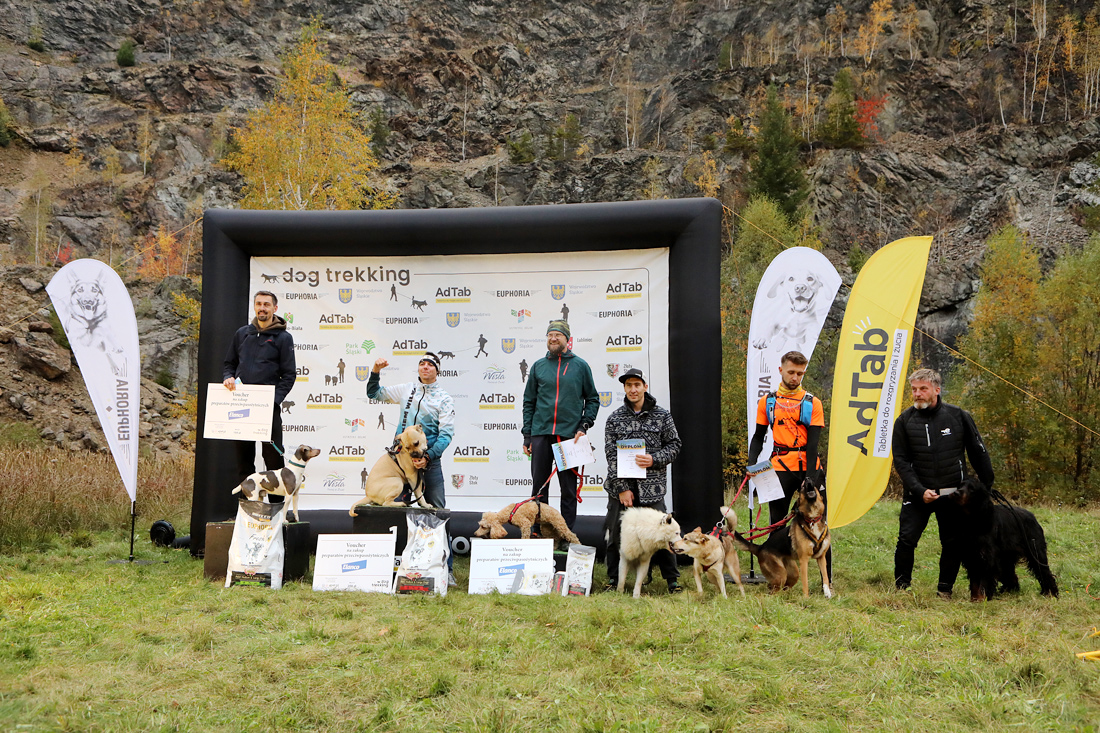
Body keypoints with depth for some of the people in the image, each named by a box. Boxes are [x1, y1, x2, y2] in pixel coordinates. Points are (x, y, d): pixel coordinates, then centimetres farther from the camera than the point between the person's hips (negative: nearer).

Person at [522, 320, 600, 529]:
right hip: (540, 433, 2)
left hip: (569, 434, -1)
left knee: (569, 488, 3)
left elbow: (593, 399, 10)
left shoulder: (580, 366, 6)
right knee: (539, 485, 5)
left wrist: (584, 426, -3)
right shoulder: (538, 366, 10)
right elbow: (529, 402, 12)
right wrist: (527, 435, 6)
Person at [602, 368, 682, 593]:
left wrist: (653, 459, -12)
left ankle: (672, 580, 13)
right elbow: (611, 455, 0)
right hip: (620, 487, 1)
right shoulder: (615, 419, 4)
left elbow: (674, 446, 6)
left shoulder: (662, 416, 5)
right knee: (616, 534, 4)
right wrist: (622, 488, -7)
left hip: (652, 488, -1)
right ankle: (614, 580, 20)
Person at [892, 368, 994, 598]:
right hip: (917, 494, 0)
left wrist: (988, 487, 10)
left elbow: (978, 453, 7)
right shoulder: (904, 421, -2)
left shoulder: (958, 416, -2)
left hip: (953, 494, 1)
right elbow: (901, 460, -2)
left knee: (953, 544, 6)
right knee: (906, 540, -7)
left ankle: (945, 590, 23)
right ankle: (901, 588, 9)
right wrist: (920, 491, -13)